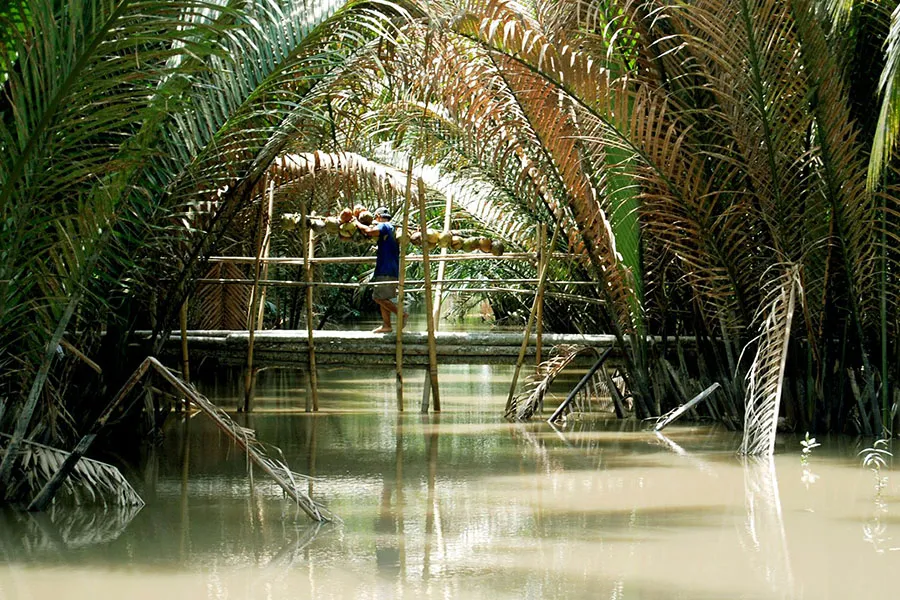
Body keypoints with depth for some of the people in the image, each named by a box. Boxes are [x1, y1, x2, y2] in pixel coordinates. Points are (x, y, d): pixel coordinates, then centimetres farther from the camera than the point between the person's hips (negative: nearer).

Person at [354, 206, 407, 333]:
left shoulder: (384, 226, -8)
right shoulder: (392, 229, 23)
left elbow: (369, 231, -26)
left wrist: (357, 223, -12)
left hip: (386, 270, -10)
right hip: (391, 270, 10)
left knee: (379, 297, -13)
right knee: (382, 298, 10)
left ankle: (402, 314, -16)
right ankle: (386, 326, 7)